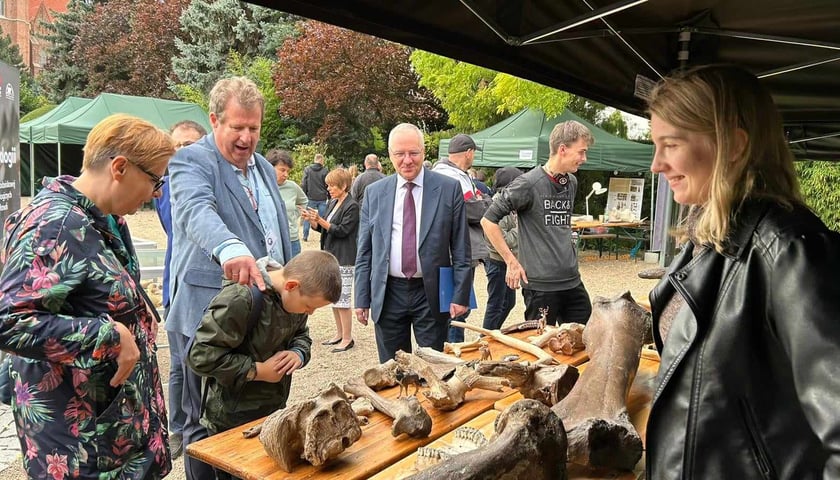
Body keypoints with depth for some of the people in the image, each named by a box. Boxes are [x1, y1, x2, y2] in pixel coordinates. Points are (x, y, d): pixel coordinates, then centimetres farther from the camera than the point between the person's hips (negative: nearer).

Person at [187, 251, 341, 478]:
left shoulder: (295, 296, -2)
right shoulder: (240, 298, -28)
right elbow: (201, 356, -27)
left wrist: (299, 353, -10)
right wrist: (257, 371, -22)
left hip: (275, 411, 7)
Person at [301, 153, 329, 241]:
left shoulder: (307, 169, -2)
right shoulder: (325, 171, -5)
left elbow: (303, 184, -1)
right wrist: (329, 198, 9)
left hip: (310, 198, 1)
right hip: (322, 198, -1)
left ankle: (305, 236, 13)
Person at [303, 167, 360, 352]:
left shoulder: (352, 206, -12)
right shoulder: (332, 203, 12)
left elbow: (342, 230, -18)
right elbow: (323, 228, 15)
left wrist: (320, 220, -21)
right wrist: (311, 220, -2)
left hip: (344, 259, -9)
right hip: (330, 257, 9)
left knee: (342, 300, -3)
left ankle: (347, 338, 9)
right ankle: (339, 334, 27)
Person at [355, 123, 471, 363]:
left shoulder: (449, 188, -2)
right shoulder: (374, 193, 4)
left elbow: (461, 248, -1)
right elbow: (364, 252, 7)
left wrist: (460, 295, -5)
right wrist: (362, 299, 4)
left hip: (431, 293, -2)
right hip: (387, 294, 2)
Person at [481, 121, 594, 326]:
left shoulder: (572, 183, 9)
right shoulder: (529, 184, -13)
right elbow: (488, 220, -11)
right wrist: (512, 262, -11)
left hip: (572, 281, 7)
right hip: (540, 284, -7)